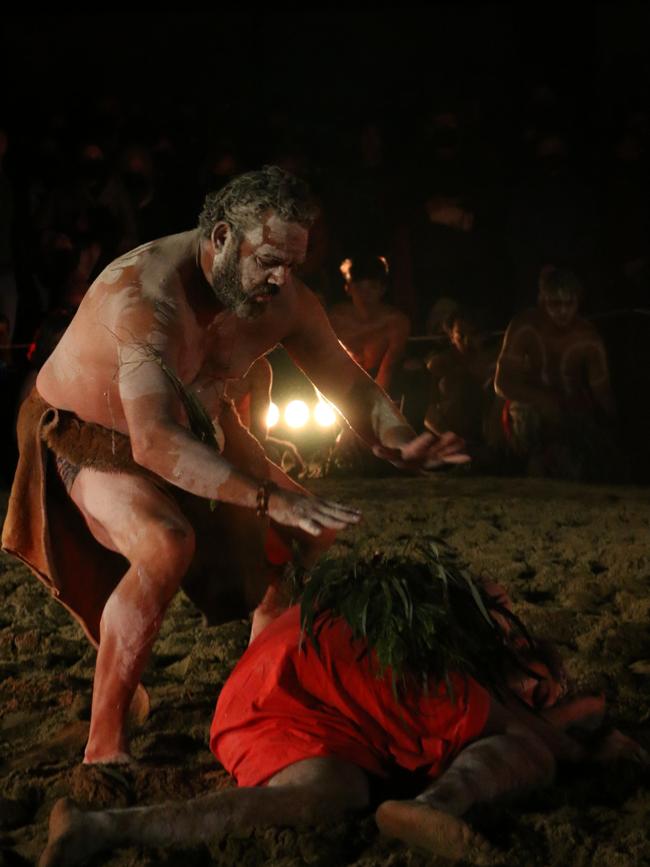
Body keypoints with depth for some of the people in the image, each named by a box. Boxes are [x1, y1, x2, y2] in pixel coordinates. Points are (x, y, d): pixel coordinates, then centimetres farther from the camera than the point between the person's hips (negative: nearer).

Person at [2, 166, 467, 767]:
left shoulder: (283, 299, -16)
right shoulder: (146, 293, -39)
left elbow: (350, 383, -5)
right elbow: (153, 442, -51)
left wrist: (398, 439, -28)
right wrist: (272, 498, -58)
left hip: (194, 424, 8)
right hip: (85, 432, -7)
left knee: (310, 533, 5)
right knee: (167, 545, -34)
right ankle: (103, 744, -25)